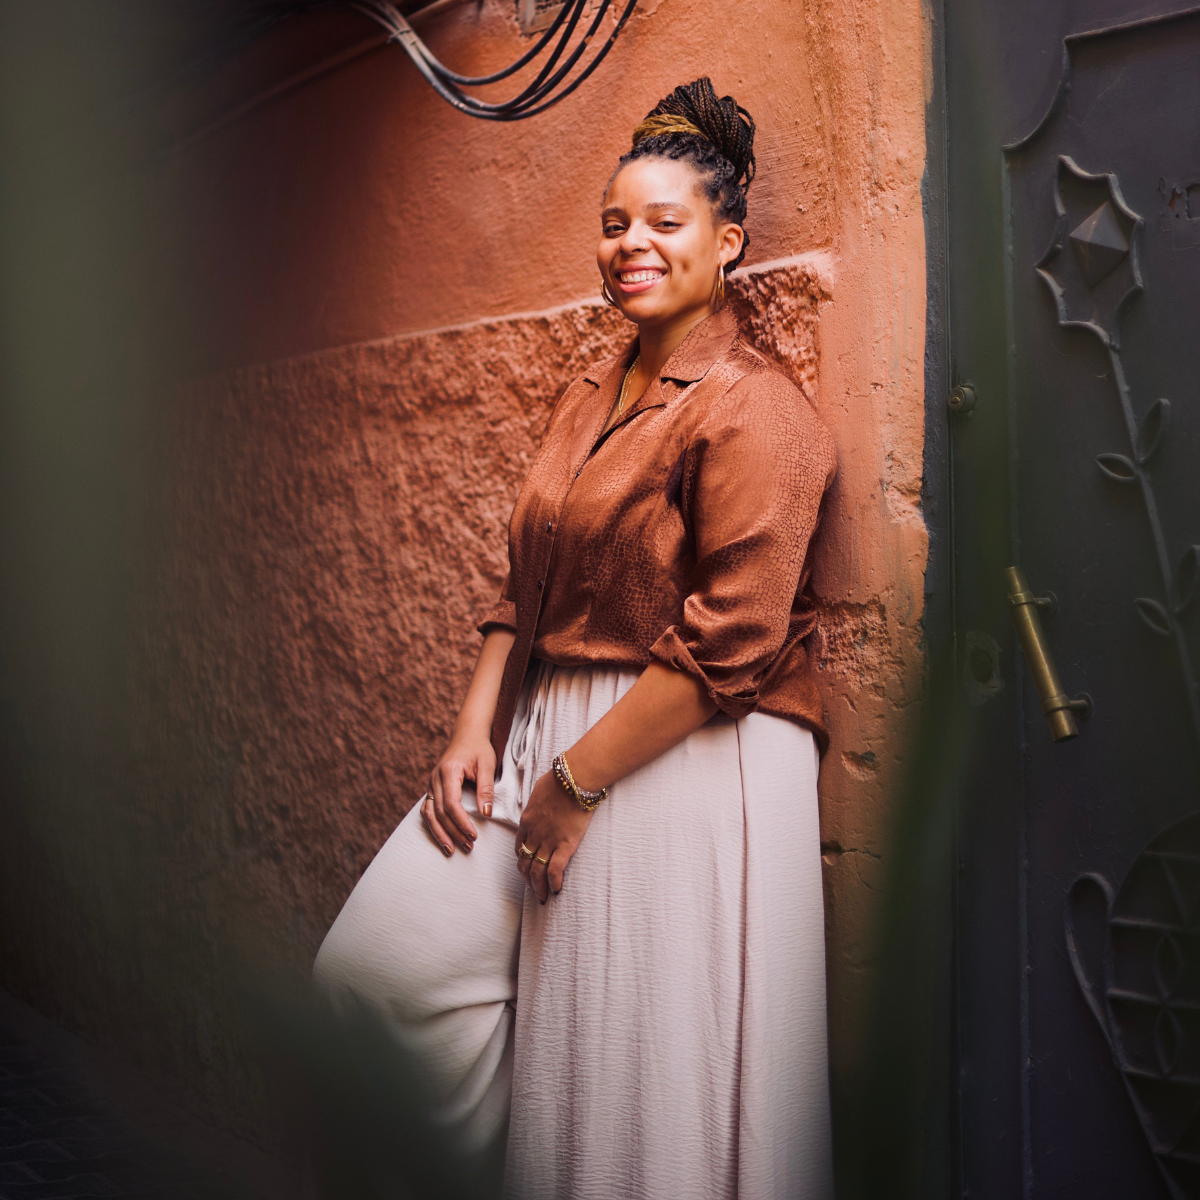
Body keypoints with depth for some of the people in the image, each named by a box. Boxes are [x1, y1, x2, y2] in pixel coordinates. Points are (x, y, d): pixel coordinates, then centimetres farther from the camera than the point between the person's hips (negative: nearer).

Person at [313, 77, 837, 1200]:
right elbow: (527, 581, 15)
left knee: (643, 1083, -1)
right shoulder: (590, 394, 16)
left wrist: (577, 782, -16)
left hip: (688, 760, -8)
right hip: (547, 728, 8)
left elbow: (727, 643, -18)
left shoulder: (753, 411, -11)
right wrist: (475, 731, 2)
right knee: (390, 950, 0)